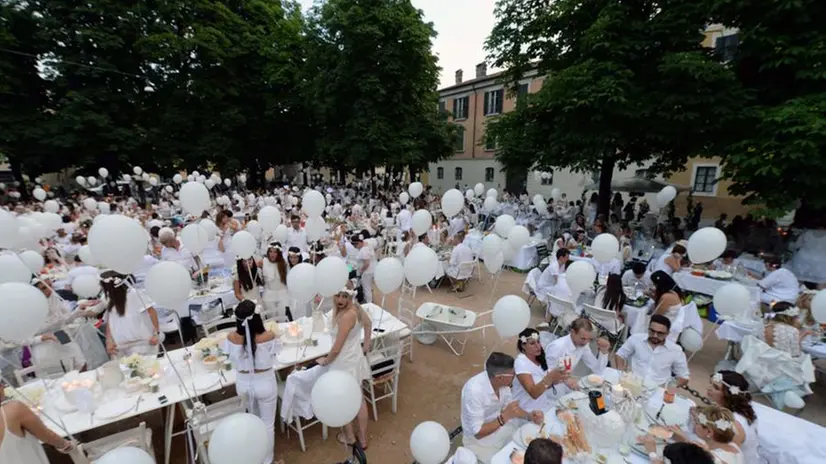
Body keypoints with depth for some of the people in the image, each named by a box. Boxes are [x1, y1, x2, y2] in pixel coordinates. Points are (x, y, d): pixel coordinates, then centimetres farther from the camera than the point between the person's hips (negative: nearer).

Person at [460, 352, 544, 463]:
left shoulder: (502, 381, -16)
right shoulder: (474, 391, -36)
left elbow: (510, 407, 0)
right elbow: (478, 433, -29)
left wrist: (530, 416, -17)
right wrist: (505, 417, -36)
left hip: (499, 426, 6)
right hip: (479, 439, -6)